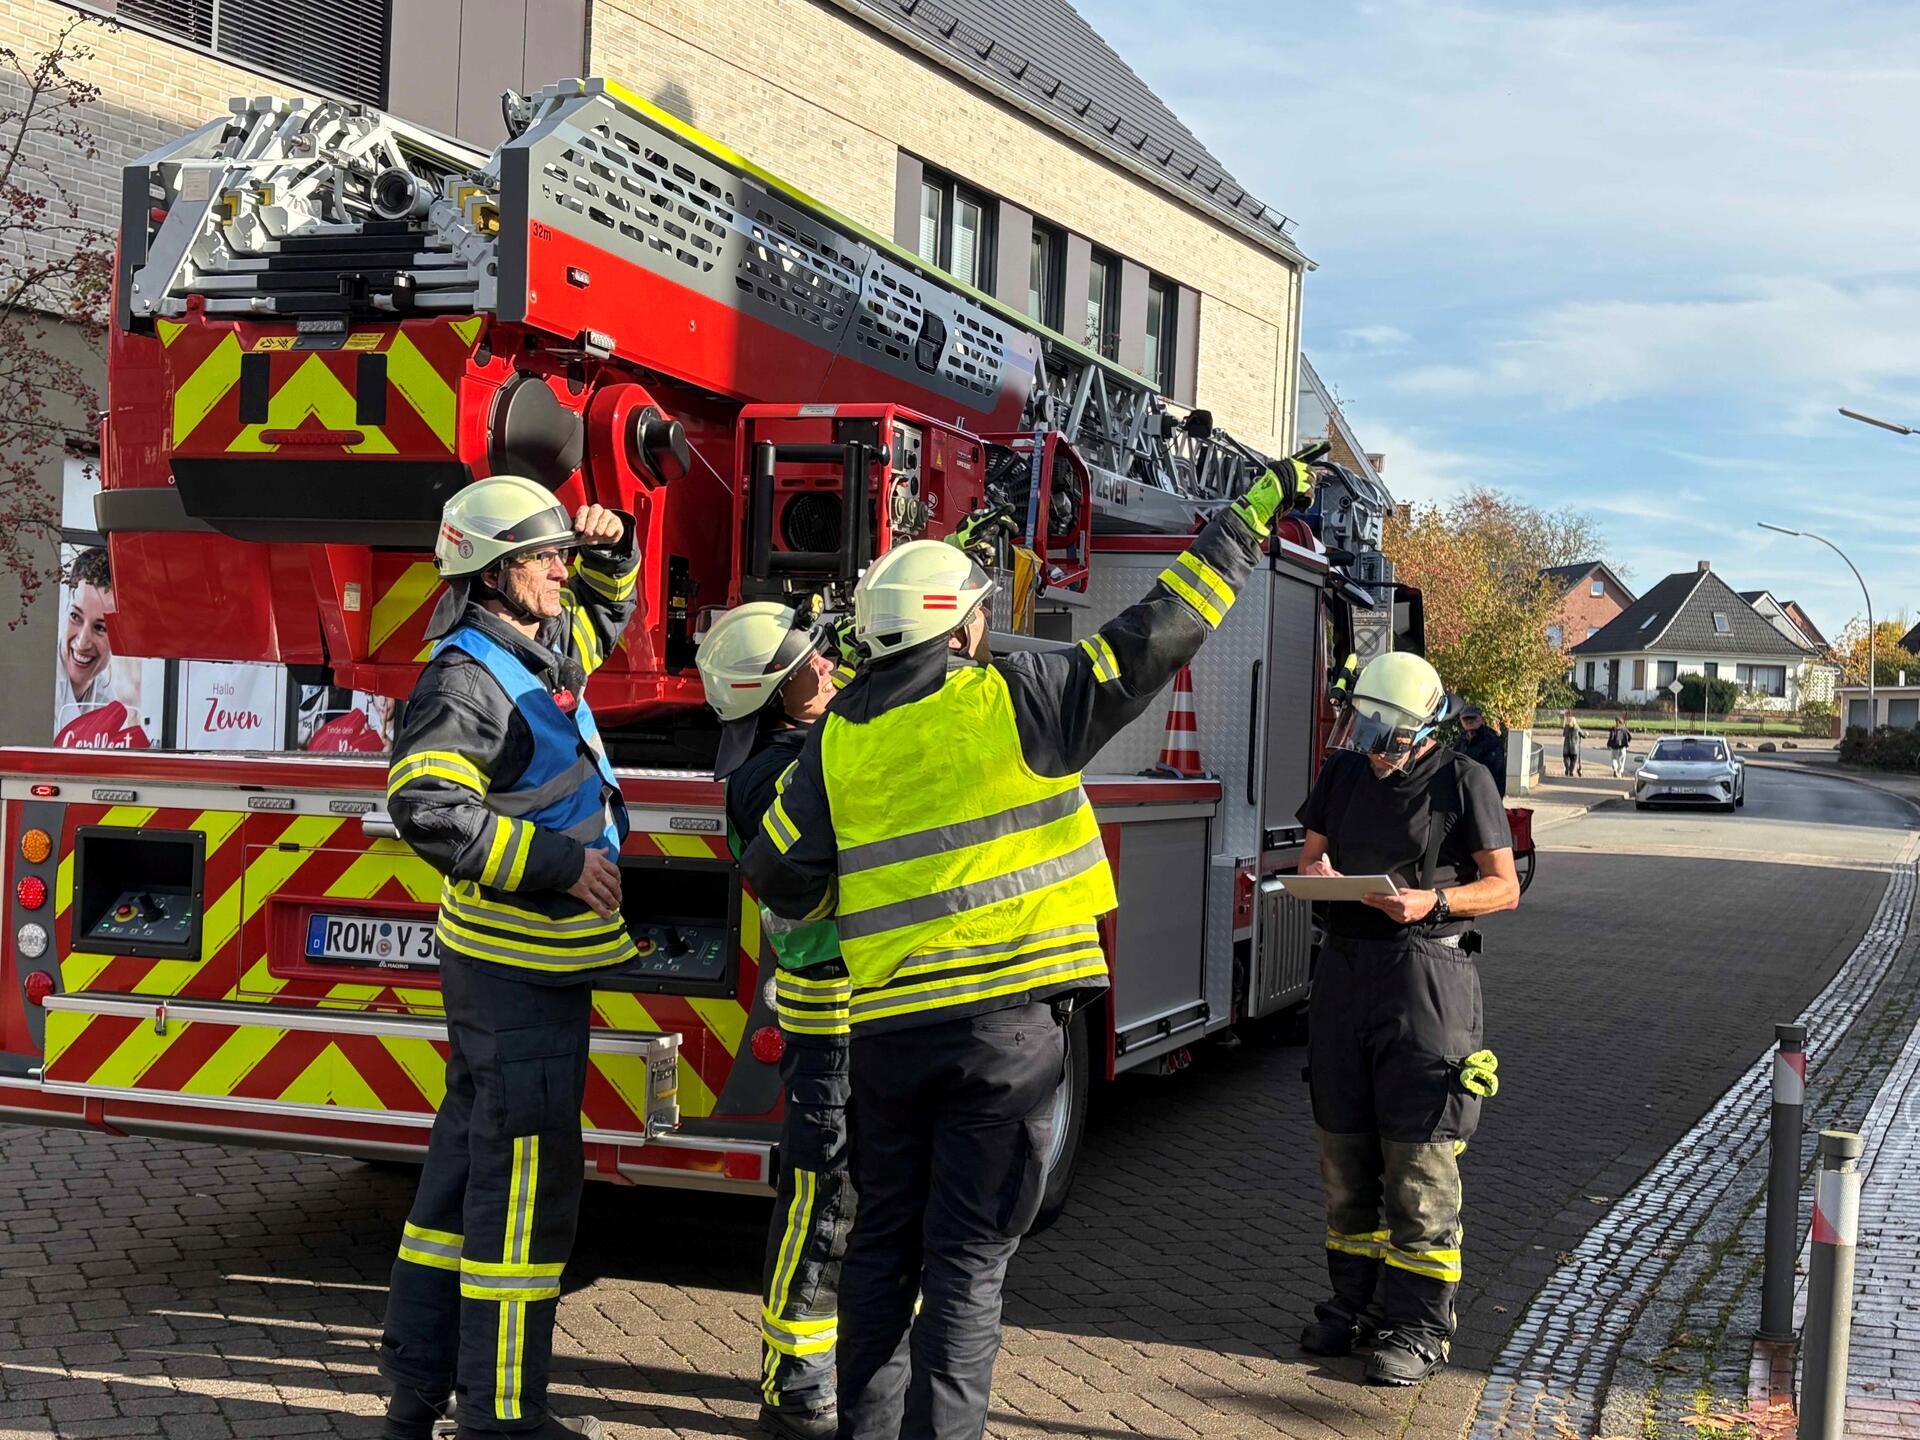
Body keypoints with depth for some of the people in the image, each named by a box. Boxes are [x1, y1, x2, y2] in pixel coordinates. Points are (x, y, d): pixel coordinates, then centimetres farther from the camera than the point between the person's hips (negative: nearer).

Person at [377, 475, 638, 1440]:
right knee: (529, 1178, -4)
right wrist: (558, 860, -26)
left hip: (531, 961, 10)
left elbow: (608, 610, 33)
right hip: (519, 967, -10)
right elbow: (425, 807, -29)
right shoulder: (468, 677, -17)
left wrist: (609, 547, 11)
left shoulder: (545, 650, 12)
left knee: (470, 1159, 15)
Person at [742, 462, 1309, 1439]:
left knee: (883, 1241, 16)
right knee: (969, 1256, 3)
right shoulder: (1018, 698, -7)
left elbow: (779, 873, 6)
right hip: (1007, 1019, -4)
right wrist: (1253, 515, 7)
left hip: (890, 1022, 4)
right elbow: (1161, 628, -3)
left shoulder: (837, 739, 4)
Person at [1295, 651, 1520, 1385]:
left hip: (1426, 974, -6)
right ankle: (1353, 1299, 22)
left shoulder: (1462, 781, -5)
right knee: (1344, 1147, 10)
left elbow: (1504, 886, -3)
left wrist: (1432, 901, -19)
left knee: (1419, 1158, -6)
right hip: (1345, 967, 6)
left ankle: (1418, 1326, 1)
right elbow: (1311, 853, 18)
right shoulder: (1343, 772, 11)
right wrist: (1316, 872, -6)